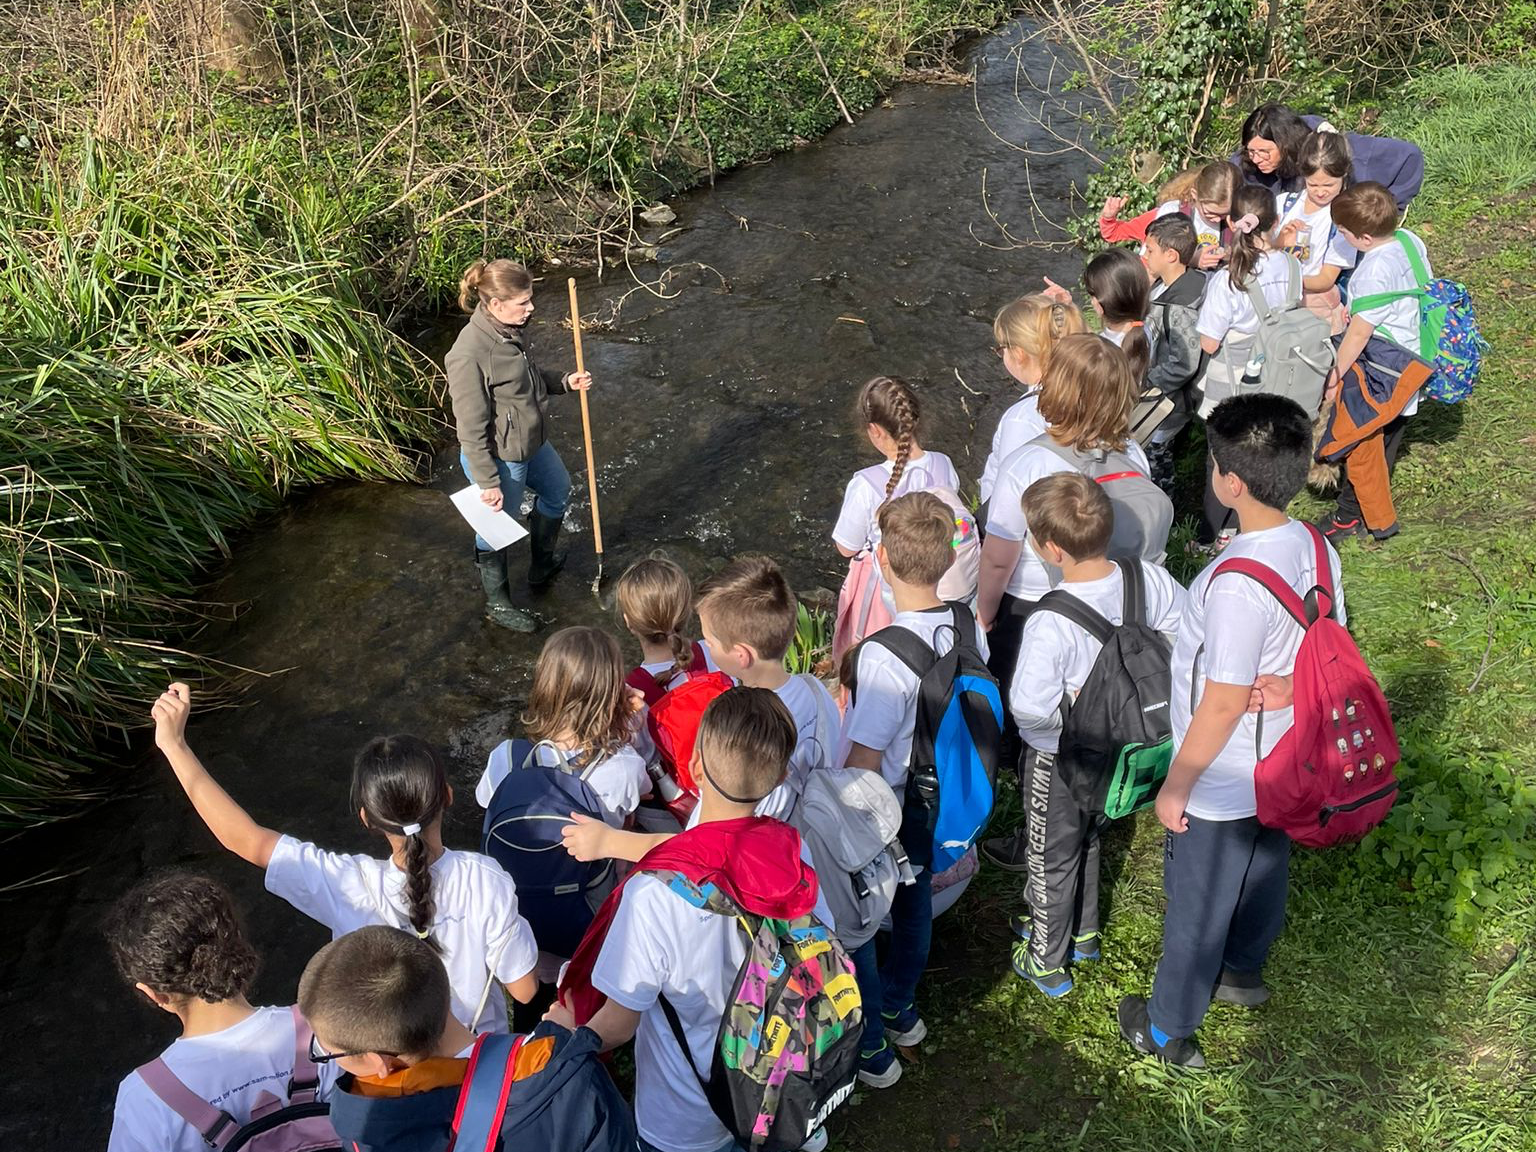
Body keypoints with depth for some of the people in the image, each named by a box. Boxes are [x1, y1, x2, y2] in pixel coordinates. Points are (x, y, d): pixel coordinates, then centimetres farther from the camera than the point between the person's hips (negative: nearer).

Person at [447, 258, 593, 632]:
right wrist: (488, 483, -21)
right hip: (500, 460, -9)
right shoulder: (469, 355, -32)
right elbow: (471, 430, -26)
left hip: (531, 443, 9)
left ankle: (542, 565, 57)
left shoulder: (513, 328, -7)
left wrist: (564, 382, 0)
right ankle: (497, 603, 40)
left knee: (558, 490, 31)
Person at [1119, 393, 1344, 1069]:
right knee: (1264, 868, 30)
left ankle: (1169, 1032, 33)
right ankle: (1242, 972, 56)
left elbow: (1222, 706, -27)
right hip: (1284, 769, 8)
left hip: (1221, 784, -8)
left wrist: (1176, 785, -15)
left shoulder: (1238, 585, -35)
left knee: (1196, 905, 13)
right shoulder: (1315, 548, -10)